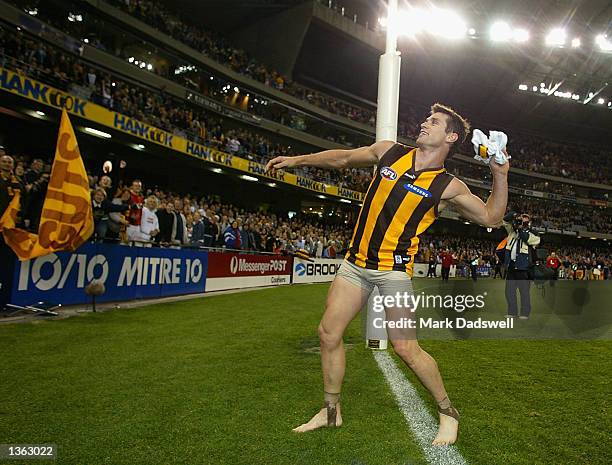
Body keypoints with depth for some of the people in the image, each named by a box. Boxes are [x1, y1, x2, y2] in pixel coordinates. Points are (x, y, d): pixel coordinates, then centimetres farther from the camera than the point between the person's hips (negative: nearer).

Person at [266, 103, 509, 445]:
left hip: (393, 269, -4)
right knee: (329, 333, 5)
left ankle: (448, 413, 22)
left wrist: (500, 176, -11)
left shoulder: (449, 187, -4)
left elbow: (491, 217, 4)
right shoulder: (389, 151, 5)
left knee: (406, 348, -5)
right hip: (356, 262, 5)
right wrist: (297, 160, 22)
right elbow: (343, 158, 18)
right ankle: (332, 411, 25)